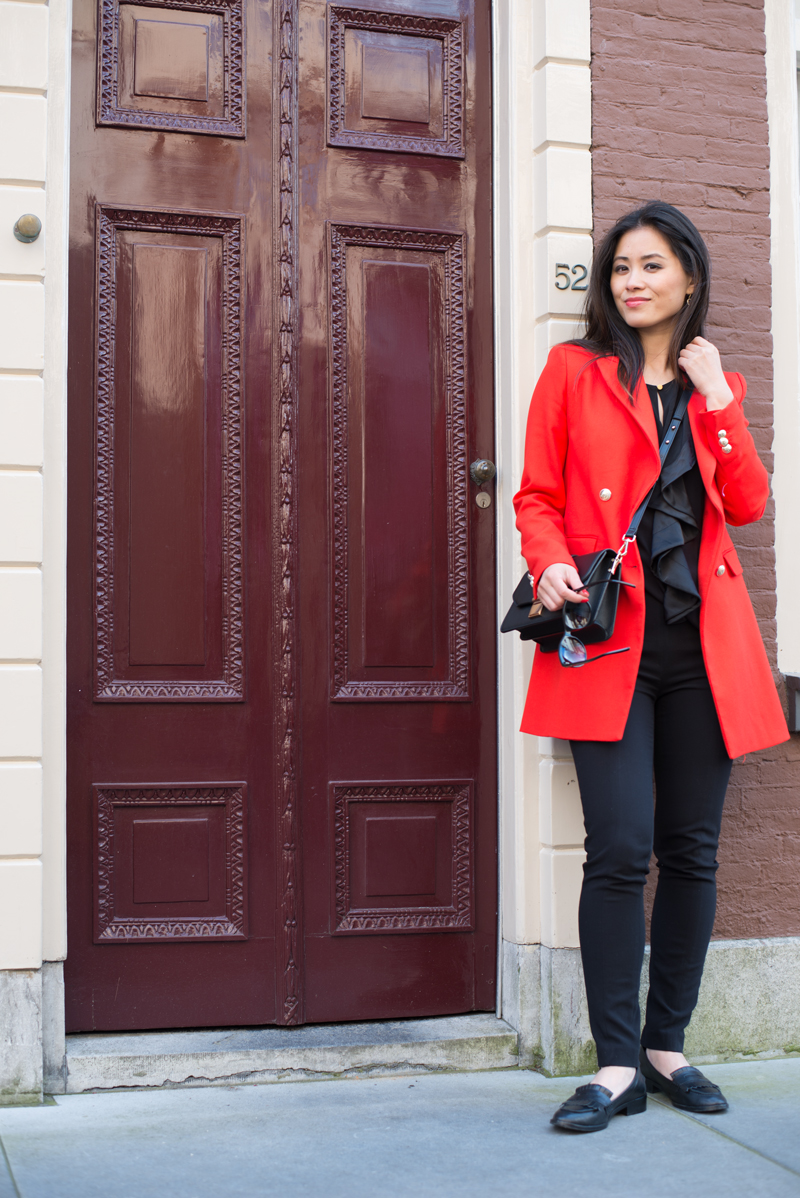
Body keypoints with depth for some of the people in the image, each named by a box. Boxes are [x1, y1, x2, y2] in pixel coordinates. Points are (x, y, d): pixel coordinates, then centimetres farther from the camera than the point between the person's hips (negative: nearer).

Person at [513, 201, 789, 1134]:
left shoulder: (716, 385, 17)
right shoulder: (574, 371, 9)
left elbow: (746, 505, 5)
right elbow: (537, 496, 4)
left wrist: (716, 397, -1)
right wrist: (551, 564, -15)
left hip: (705, 638, 4)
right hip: (610, 635, -3)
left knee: (691, 849, 5)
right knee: (620, 850, -11)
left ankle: (666, 1046, 18)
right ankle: (617, 1065, -1)